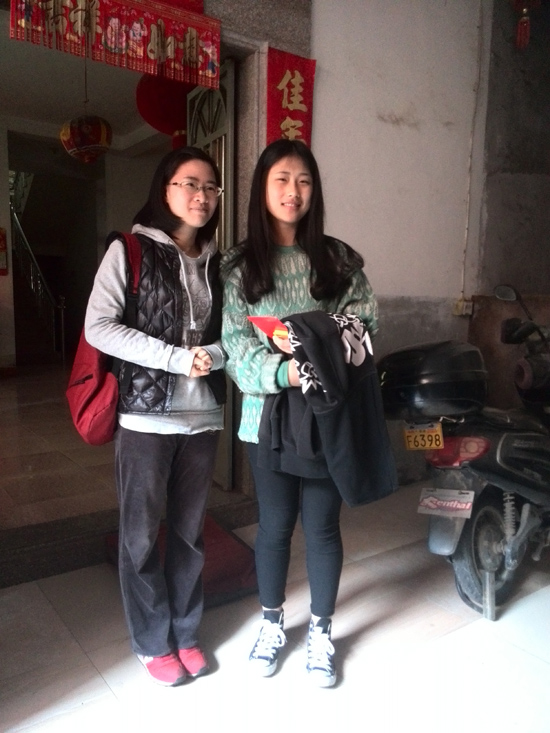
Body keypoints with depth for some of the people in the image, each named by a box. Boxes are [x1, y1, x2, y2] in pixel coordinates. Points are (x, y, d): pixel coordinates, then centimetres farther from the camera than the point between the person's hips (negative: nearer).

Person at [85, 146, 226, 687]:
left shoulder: (216, 261, 9)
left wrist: (213, 353, -14)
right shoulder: (129, 250, -4)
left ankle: (185, 633, 34)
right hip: (145, 416, -4)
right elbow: (98, 326, -13)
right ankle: (153, 642, 29)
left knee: (190, 531, 15)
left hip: (202, 417, 4)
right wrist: (176, 358, -18)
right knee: (141, 534, 8)